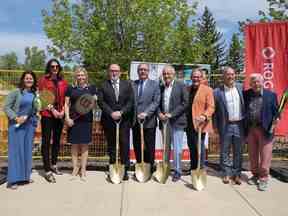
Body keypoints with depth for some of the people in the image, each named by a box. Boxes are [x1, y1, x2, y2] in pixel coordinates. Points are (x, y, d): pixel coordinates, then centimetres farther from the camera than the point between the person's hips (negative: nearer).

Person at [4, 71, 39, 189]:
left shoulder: (35, 94, 8)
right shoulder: (16, 92, -6)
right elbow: (6, 107, -8)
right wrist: (16, 118, -16)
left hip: (30, 125, 5)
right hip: (16, 125, -5)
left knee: (27, 150, 10)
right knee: (15, 150, -2)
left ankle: (25, 176, 22)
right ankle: (13, 179, 5)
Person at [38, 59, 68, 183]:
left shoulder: (63, 82, 10)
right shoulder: (43, 80, 0)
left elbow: (65, 98, 10)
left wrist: (63, 111, -3)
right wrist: (52, 110, -12)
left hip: (59, 115, 4)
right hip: (47, 115, -4)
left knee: (57, 140, 13)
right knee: (46, 142, -2)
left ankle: (53, 165, 29)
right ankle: (47, 171, 1)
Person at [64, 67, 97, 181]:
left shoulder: (91, 88, 7)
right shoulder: (71, 88, 6)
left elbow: (94, 103, 10)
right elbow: (66, 104, 6)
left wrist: (92, 102, -13)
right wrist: (67, 118, -4)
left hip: (86, 119, 0)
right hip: (73, 119, 0)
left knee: (84, 145, 6)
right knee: (74, 144, 7)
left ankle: (83, 170, 16)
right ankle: (75, 168, 21)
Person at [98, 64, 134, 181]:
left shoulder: (127, 84, 8)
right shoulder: (103, 85, 6)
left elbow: (131, 101, 1)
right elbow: (101, 101, -3)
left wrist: (121, 112, -12)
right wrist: (111, 113, -14)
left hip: (124, 119, 0)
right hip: (109, 120, 0)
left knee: (124, 145, -1)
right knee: (111, 145, 8)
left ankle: (125, 170, 7)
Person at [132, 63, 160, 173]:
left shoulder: (155, 84, 3)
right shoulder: (132, 84, 10)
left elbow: (156, 102, -7)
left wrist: (146, 113, -18)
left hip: (149, 121, -3)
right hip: (135, 121, 3)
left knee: (149, 148, 5)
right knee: (137, 147, 9)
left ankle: (149, 170, 17)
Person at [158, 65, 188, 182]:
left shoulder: (181, 86, -2)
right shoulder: (161, 88, 13)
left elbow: (185, 103, -8)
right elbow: (158, 104, 15)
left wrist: (171, 114, -14)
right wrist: (159, 113, -6)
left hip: (176, 122, -4)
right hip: (164, 121, 5)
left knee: (177, 148, -2)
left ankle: (177, 171, 11)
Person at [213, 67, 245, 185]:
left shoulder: (241, 87, 4)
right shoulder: (217, 92, -5)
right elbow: (214, 110, -2)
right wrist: (215, 126, -3)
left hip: (239, 125, 2)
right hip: (225, 126, -2)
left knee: (238, 151, 11)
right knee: (225, 151, 9)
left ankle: (237, 174, 24)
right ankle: (226, 173, 24)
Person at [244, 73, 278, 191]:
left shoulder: (271, 95, -1)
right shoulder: (246, 94, 3)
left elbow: (275, 111, 1)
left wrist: (275, 121, -14)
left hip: (265, 130, -2)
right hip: (250, 129, 3)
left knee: (265, 156, 2)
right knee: (252, 155, 13)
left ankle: (263, 179, 14)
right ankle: (255, 175, 29)